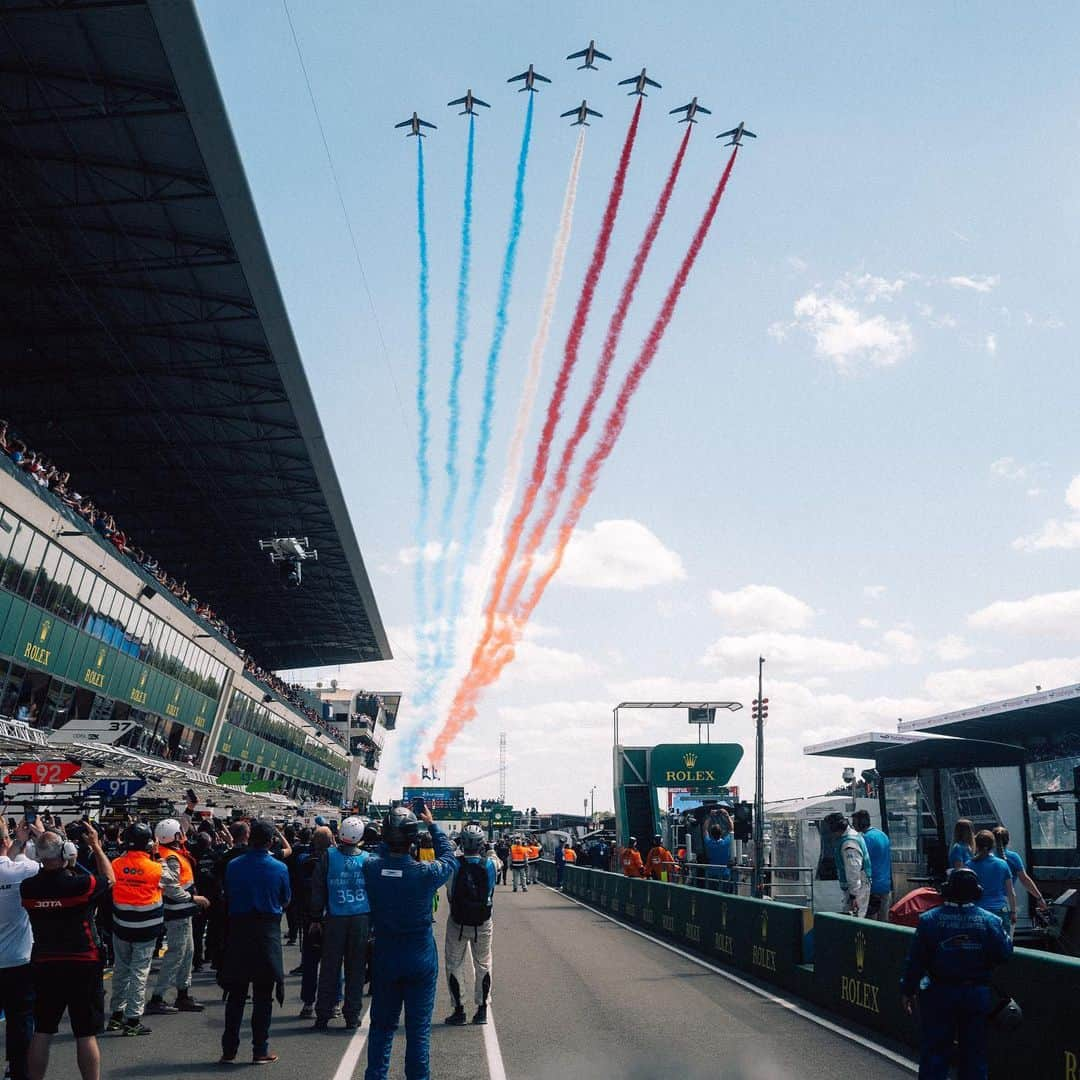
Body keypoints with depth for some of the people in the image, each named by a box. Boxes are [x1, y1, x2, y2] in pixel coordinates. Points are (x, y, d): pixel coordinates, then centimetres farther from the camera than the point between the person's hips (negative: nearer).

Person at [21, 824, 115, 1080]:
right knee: (86, 1034, 5)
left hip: (43, 965, 4)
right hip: (83, 965, -4)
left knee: (41, 1032, 15)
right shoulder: (81, 884, -20)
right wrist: (96, 846, 8)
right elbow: (109, 879, 1)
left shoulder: (28, 888, -10)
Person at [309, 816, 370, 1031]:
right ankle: (352, 1015, 13)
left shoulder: (328, 856, -6)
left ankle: (323, 1015, 11)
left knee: (330, 967, 8)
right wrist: (373, 918, 13)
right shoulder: (367, 858, -2)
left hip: (335, 919, -1)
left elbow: (318, 888, -2)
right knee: (356, 968, 9)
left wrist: (316, 917, 6)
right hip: (362, 919, 1)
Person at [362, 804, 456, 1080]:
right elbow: (449, 858, 1)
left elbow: (381, 853, 11)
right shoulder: (426, 873, -21)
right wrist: (433, 825, 12)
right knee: (418, 1027, 9)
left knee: (382, 1025, 17)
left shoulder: (371, 868, -14)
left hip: (384, 957, 3)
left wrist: (392, 832, 15)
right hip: (421, 958, -3)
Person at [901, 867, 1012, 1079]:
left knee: (934, 1049, 8)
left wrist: (908, 991, 2)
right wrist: (1007, 935, 14)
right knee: (974, 1052, 14)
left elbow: (916, 960, -7)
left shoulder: (929, 919, -10)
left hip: (938, 994, -1)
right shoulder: (989, 921, -9)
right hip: (977, 996, 1)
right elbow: (1004, 954, -5)